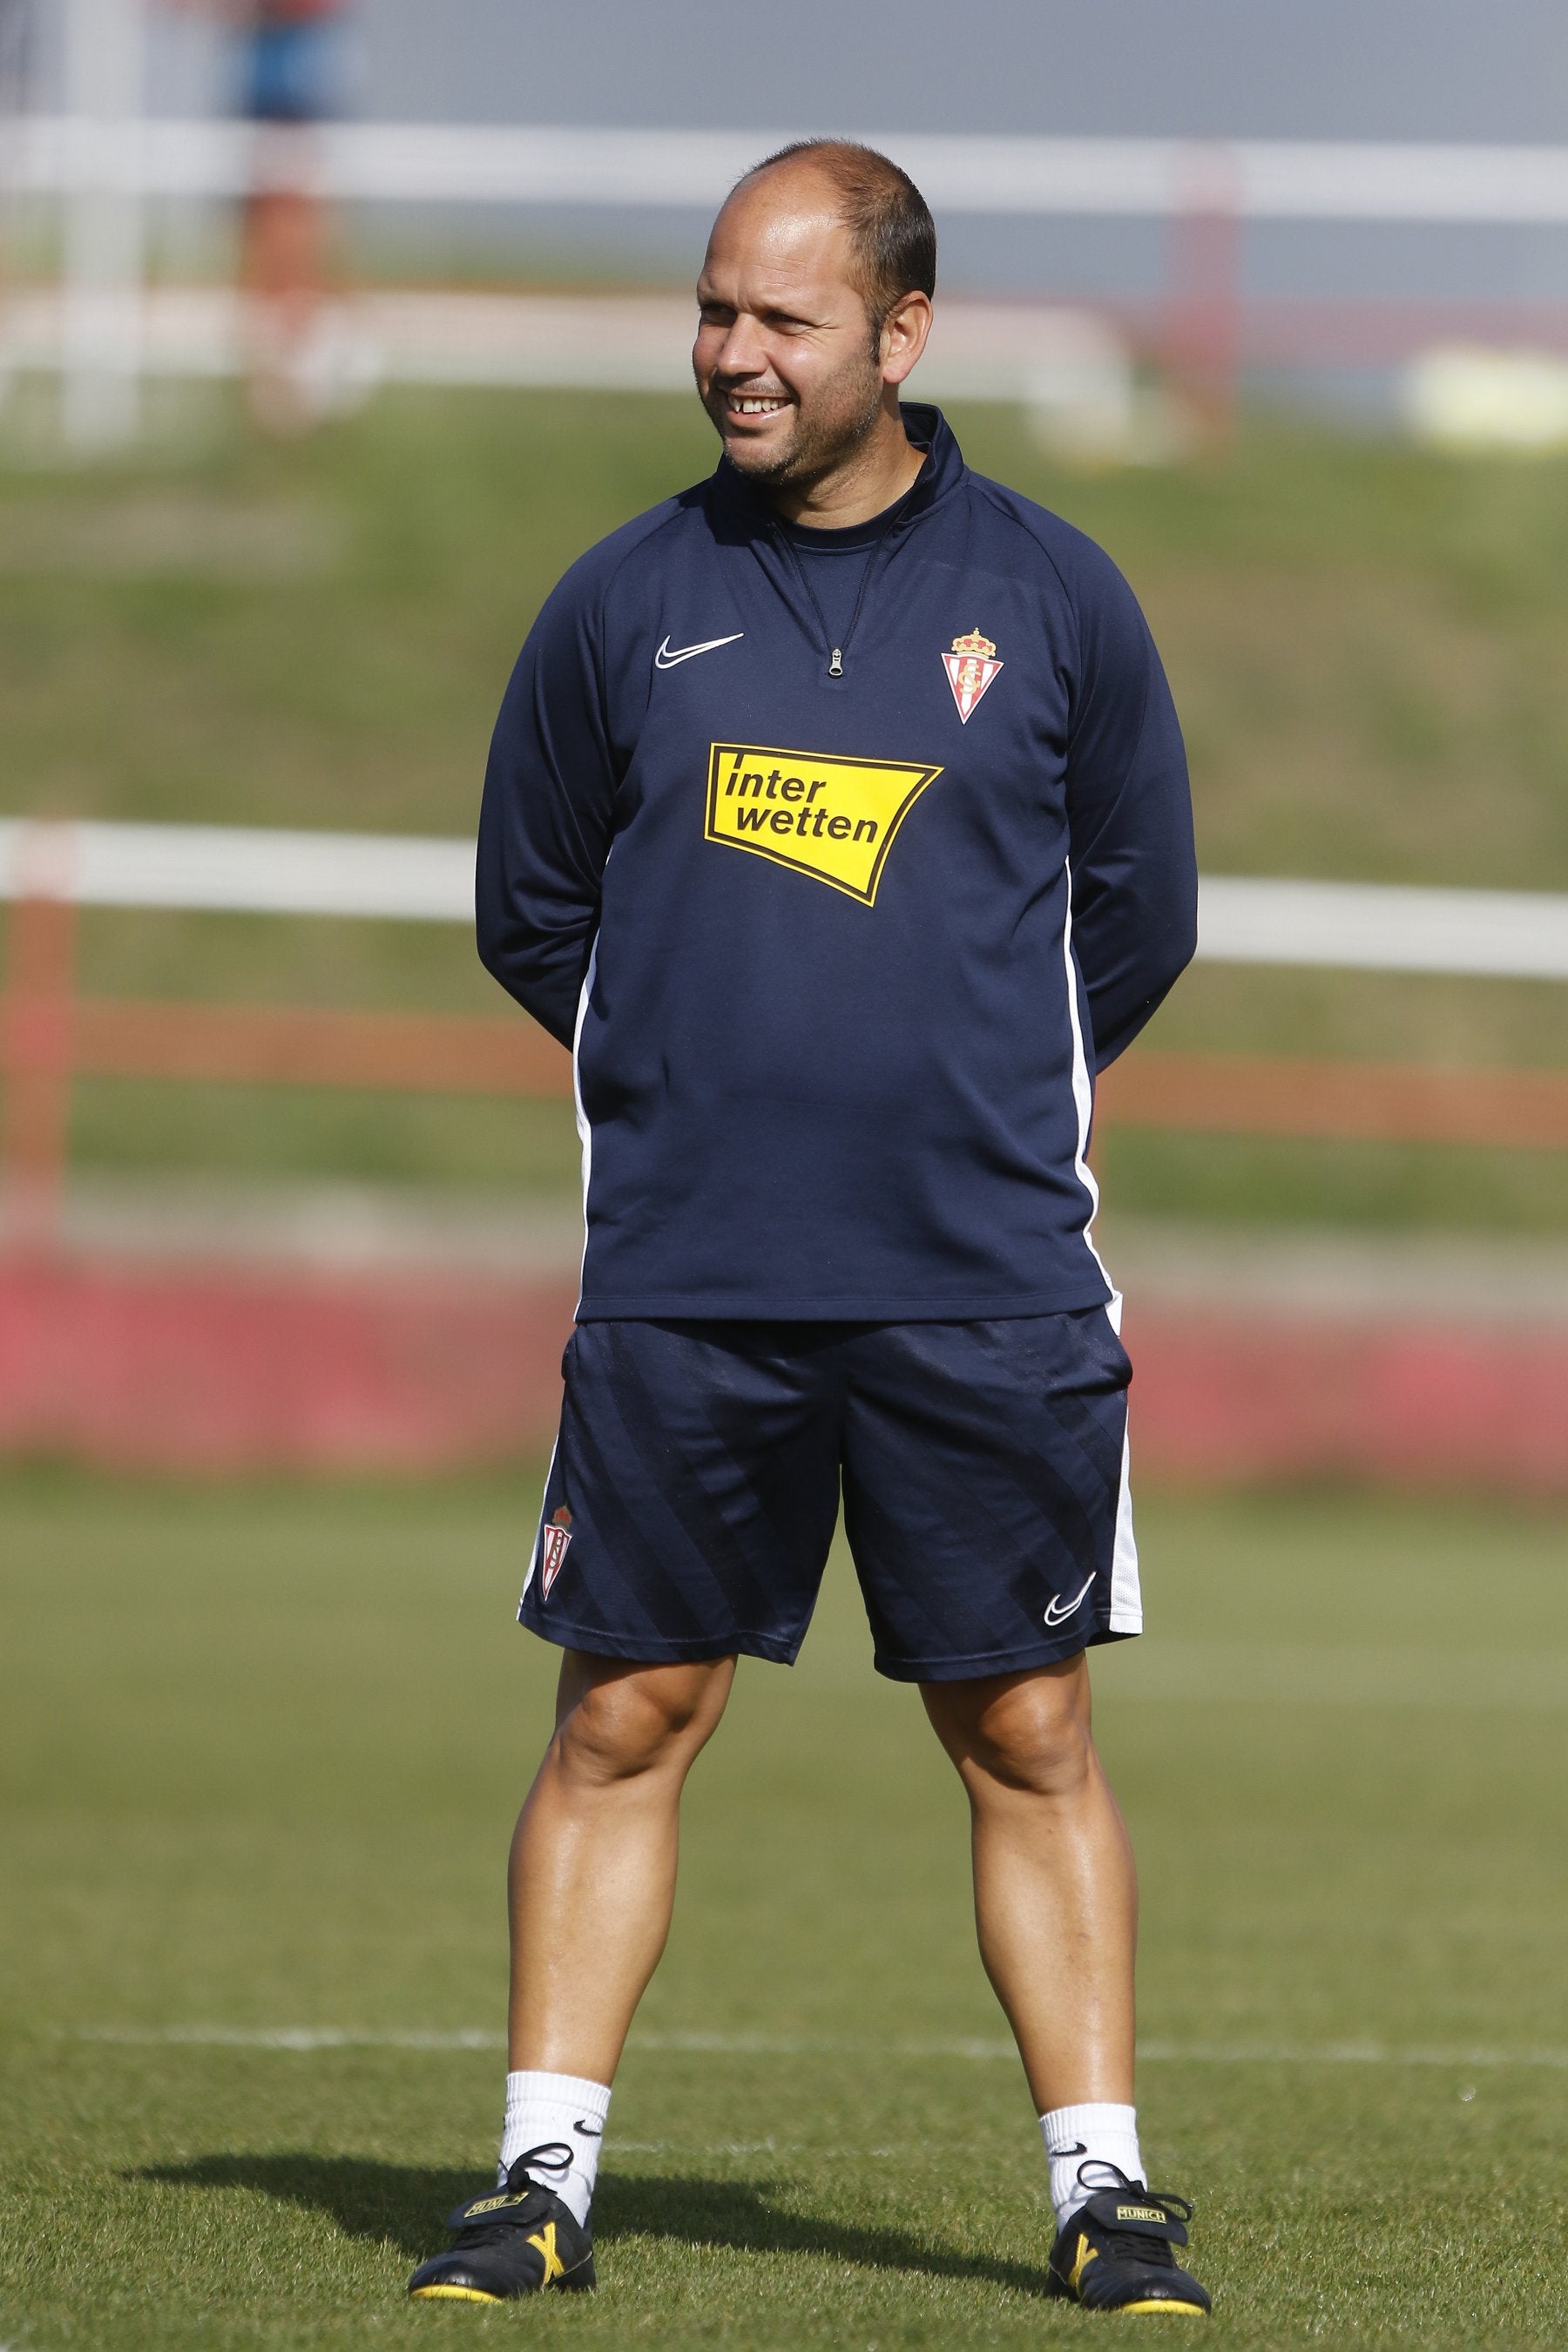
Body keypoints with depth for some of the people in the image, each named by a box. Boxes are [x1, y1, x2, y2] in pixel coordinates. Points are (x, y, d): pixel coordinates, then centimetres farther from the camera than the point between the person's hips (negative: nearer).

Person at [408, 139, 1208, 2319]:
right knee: (621, 1722, 1)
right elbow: (532, 909, 15)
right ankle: (547, 2172, 8)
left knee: (1030, 1741, 2)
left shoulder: (1050, 600, 3)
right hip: (681, 1286, 1)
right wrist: (707, 1079, 11)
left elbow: (1140, 915, 13)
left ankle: (1102, 2186, 8)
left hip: (986, 1293, -1)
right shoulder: (625, 603, 4)